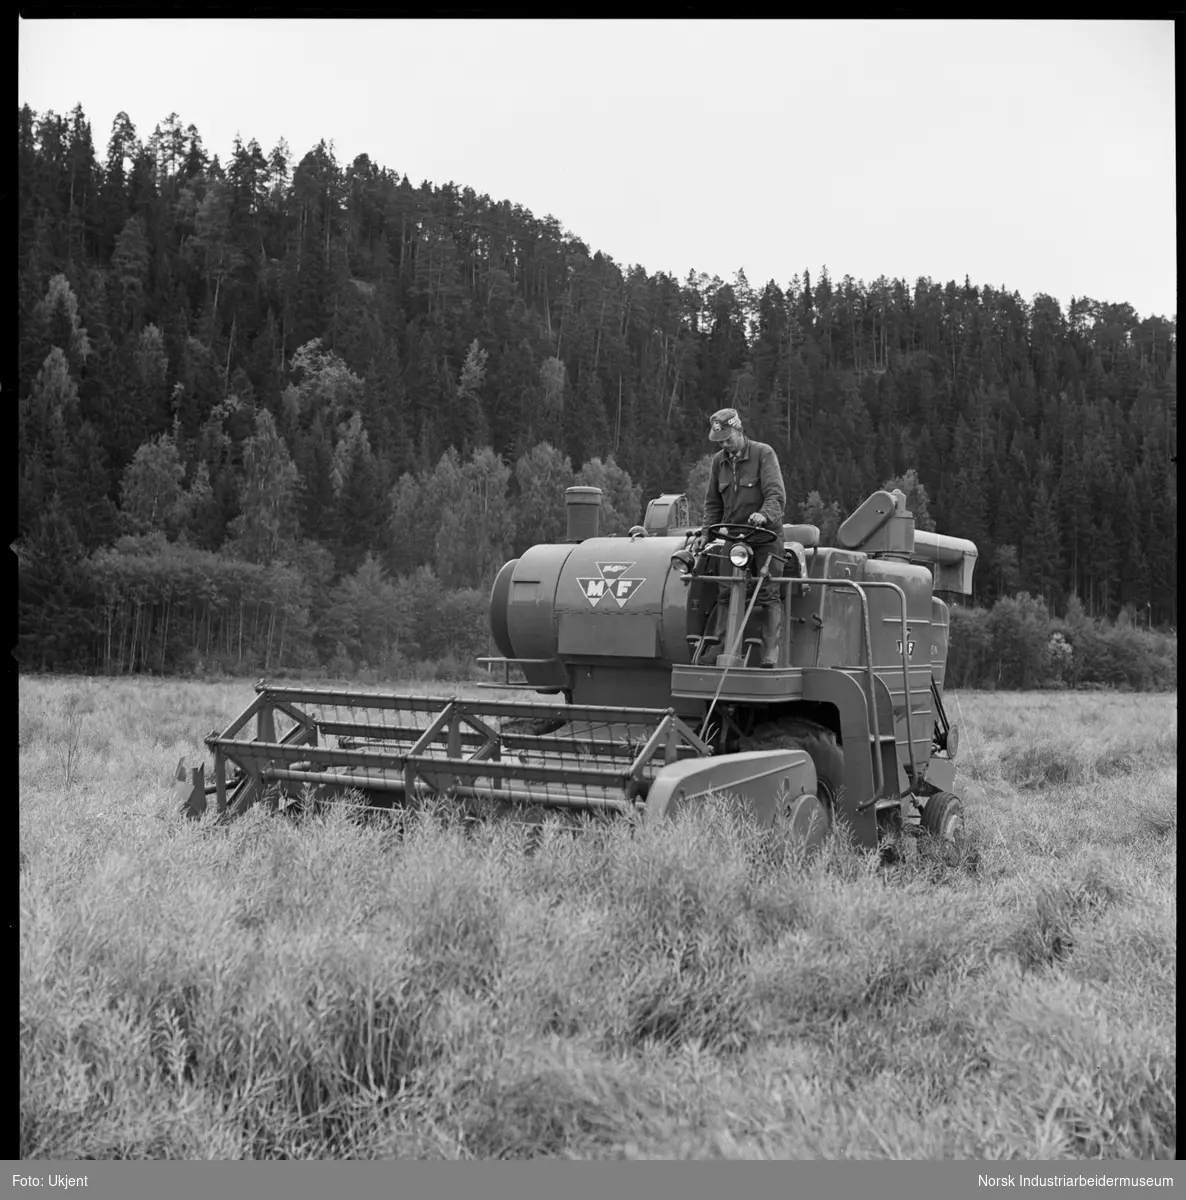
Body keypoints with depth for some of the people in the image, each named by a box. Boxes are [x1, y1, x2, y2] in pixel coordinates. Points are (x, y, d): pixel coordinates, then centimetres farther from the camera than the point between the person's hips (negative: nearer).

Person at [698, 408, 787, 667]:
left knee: (768, 595, -8)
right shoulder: (719, 461, 11)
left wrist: (764, 514, -35)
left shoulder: (763, 453, -5)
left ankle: (771, 653, -9)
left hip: (765, 534, -4)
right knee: (725, 594, -3)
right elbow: (712, 503, 18)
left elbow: (776, 494, -16)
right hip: (732, 536, 4)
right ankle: (713, 649, -5)